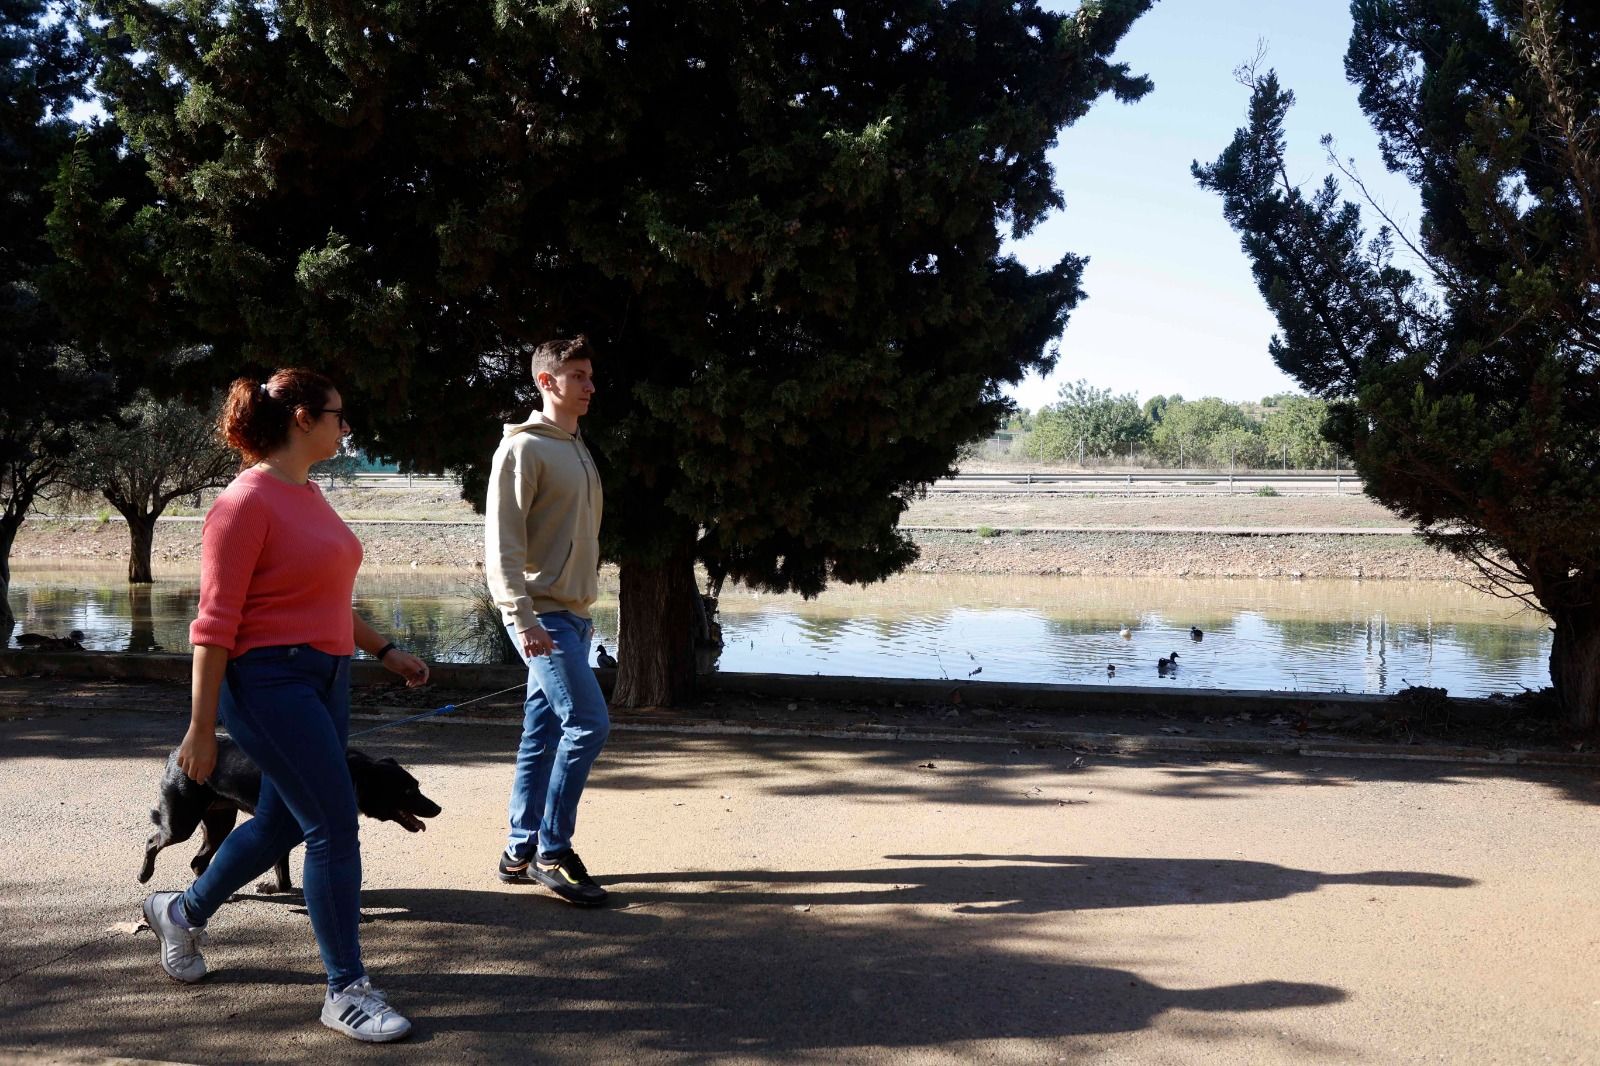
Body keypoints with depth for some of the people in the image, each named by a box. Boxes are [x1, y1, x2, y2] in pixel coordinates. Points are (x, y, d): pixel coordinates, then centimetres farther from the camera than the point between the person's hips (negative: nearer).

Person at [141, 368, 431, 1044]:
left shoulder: (308, 495, 12)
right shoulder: (246, 504, -14)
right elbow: (215, 625, -15)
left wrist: (383, 651, 19)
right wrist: (200, 729, -15)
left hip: (325, 677, 9)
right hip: (270, 680, -9)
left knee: (284, 821, 19)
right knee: (336, 825, -9)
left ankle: (183, 913, 43)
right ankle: (347, 991, 3)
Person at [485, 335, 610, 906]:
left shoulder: (578, 452, 18)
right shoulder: (523, 448, -10)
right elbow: (501, 541, -16)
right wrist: (522, 616, -23)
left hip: (571, 615, 9)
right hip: (542, 615, -9)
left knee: (544, 736, 10)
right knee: (588, 722, -13)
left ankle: (521, 852, 17)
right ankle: (552, 852, -5)